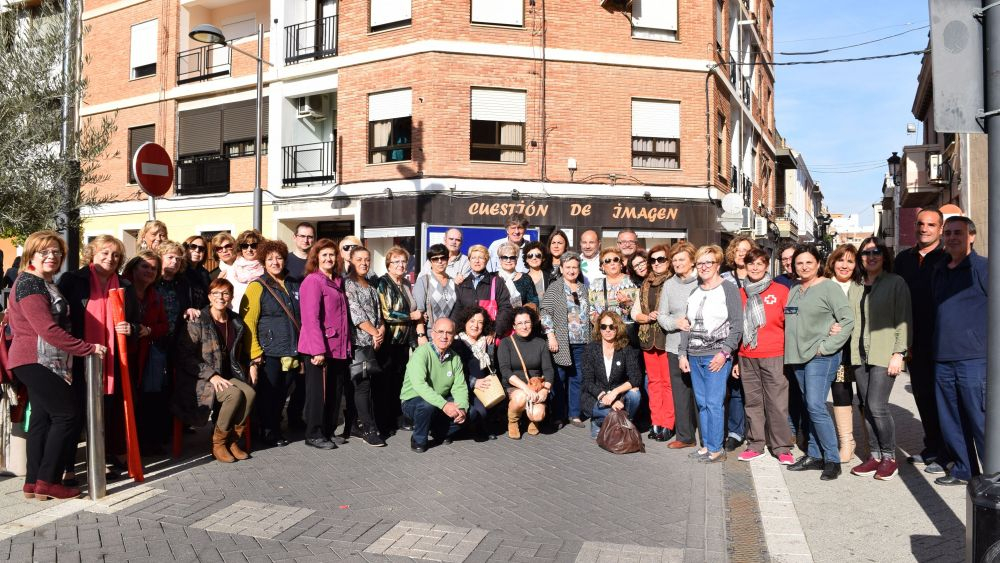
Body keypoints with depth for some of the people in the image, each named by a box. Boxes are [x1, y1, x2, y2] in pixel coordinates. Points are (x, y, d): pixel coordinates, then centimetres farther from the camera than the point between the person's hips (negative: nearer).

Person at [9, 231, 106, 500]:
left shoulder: (45, 284, 19)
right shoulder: (29, 284, -14)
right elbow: (48, 329, -22)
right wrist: (88, 348, -20)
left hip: (43, 362, 10)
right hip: (35, 361, -10)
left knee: (43, 418, 10)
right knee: (68, 414, -10)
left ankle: (33, 483, 15)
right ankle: (48, 481, -3)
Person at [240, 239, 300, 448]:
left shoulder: (294, 286, 12)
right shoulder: (257, 287, -4)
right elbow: (248, 323, -10)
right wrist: (254, 355, -15)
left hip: (292, 353, 5)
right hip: (269, 353, -5)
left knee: (282, 394, 13)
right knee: (268, 394, 3)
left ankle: (276, 429, 29)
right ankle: (268, 432, 20)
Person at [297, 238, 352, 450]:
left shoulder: (339, 282, 15)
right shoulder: (313, 281, -10)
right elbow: (311, 318, -17)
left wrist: (347, 345, 12)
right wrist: (318, 350, -21)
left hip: (339, 348, 8)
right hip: (320, 349, -8)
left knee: (335, 391, 13)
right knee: (318, 392, 1)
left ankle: (329, 431, 25)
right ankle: (314, 434, 13)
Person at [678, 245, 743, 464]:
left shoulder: (728, 289, -2)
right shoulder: (694, 292, 17)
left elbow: (737, 325, -7)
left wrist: (724, 352, -15)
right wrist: (682, 354, 12)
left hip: (717, 355, -6)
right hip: (694, 356, 6)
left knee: (714, 403, -7)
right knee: (701, 403, 8)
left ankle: (716, 449, 2)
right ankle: (707, 445, 16)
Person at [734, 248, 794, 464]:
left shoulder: (780, 291, 1)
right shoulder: (741, 293, 11)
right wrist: (736, 359, 13)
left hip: (773, 357, -3)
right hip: (747, 357, 3)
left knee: (777, 403, -2)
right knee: (753, 402, 8)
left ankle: (782, 448, 7)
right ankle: (755, 445, 17)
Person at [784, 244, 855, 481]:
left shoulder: (829, 287, -6)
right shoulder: (793, 291, 14)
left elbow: (848, 320, -12)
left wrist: (826, 346, -14)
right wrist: (792, 349, 11)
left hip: (821, 357, -7)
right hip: (798, 356, 7)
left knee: (815, 406, -14)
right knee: (809, 407, 11)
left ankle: (832, 459, -4)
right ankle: (814, 455, 19)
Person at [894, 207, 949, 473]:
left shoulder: (948, 259, -5)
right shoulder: (904, 259, 10)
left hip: (940, 341, -5)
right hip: (913, 341, 5)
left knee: (939, 396, 1)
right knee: (922, 394, 12)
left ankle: (944, 454, 11)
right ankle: (931, 447, 24)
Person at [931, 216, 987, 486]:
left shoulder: (983, 268, -4)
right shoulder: (939, 271, 16)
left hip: (974, 360, -7)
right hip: (942, 360, 7)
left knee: (981, 421, -3)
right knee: (951, 422, 13)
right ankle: (963, 470, 25)